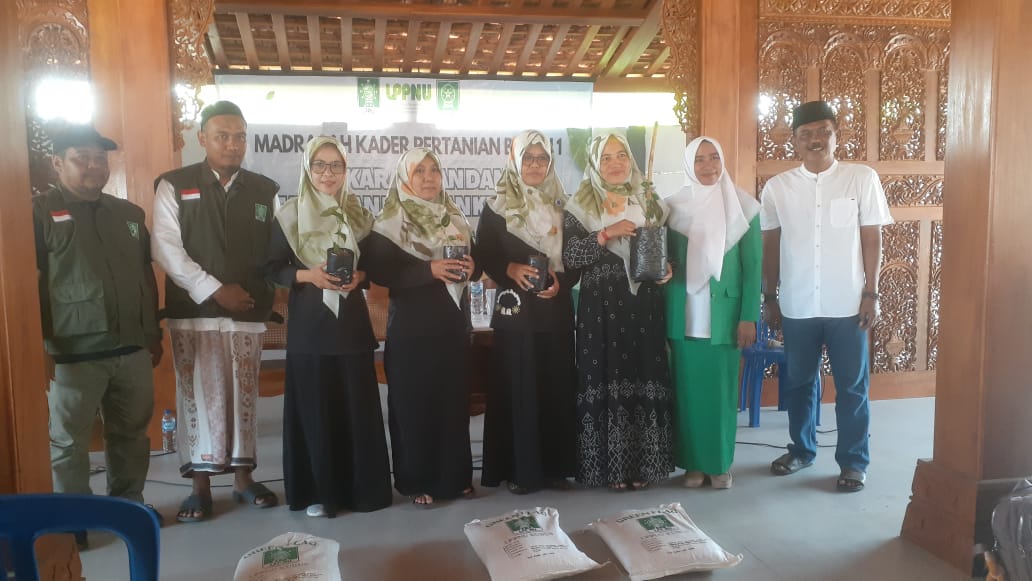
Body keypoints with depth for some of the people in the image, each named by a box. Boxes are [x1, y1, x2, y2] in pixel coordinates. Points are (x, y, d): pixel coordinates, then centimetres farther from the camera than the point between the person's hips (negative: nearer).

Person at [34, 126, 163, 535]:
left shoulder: (129, 214, 13)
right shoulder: (40, 212, -2)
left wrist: (154, 334, 15)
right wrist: (39, 346, -13)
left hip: (132, 350, 5)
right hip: (74, 353, -4)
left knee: (131, 435, 14)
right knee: (69, 442, 5)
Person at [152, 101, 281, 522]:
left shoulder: (264, 190, 9)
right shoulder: (174, 186, 1)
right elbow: (166, 249, -7)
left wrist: (266, 295, -7)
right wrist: (215, 290, -13)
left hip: (249, 311, 2)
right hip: (193, 310, -2)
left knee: (244, 394, 8)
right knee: (199, 394, 1)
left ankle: (242, 477, 21)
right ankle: (200, 486, 12)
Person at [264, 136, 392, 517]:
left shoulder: (359, 215, 8)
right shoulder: (289, 215, 0)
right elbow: (272, 269, 0)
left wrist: (359, 277, -8)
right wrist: (307, 275, -16)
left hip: (352, 320, 2)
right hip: (309, 324, -2)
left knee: (357, 406, 3)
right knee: (314, 407, 2)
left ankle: (361, 486, 16)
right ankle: (318, 491, 14)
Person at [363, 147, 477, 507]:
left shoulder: (456, 219, 12)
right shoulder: (390, 223, -4)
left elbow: (475, 261, 17)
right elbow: (378, 271, -15)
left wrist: (470, 268, -7)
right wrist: (430, 270, -23)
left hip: (453, 322, 5)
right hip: (412, 325, -5)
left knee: (454, 399, 8)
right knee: (414, 402, 0)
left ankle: (455, 475, 21)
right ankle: (416, 481, 13)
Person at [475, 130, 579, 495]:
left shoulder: (563, 208, 10)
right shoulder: (496, 209, 2)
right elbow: (483, 257, -1)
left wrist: (561, 281, -9)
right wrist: (510, 269, -18)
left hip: (556, 311, 3)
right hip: (516, 311, -3)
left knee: (556, 388, 5)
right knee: (519, 388, -1)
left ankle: (555, 466, 17)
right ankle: (520, 469, 8)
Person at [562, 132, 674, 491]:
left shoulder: (649, 199, 11)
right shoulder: (581, 205, 2)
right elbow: (569, 255, -9)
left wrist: (667, 269, -1)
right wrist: (606, 234, -19)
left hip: (644, 305, 3)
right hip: (601, 307, -3)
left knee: (645, 380, 4)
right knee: (606, 381, -2)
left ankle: (643, 464, 15)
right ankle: (611, 467, 9)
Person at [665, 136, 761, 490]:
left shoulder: (744, 207, 0)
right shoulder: (674, 207, 4)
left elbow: (752, 266, 0)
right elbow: (665, 259, 8)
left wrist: (749, 316, -6)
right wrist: (667, 313, 2)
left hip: (725, 311, -1)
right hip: (685, 313, 1)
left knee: (722, 389, 4)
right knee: (688, 389, 5)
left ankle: (721, 463, 19)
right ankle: (694, 463, 18)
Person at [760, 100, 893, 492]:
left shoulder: (862, 178, -3)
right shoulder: (777, 187, 2)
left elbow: (872, 239, -1)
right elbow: (771, 246, 7)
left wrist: (870, 293, -4)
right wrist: (769, 298, 7)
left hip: (847, 305, -2)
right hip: (797, 306, 2)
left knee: (852, 386, 7)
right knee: (798, 382, 14)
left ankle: (854, 461, 21)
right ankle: (801, 450, 32)